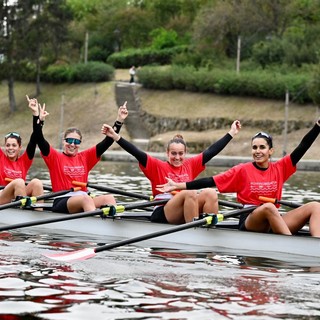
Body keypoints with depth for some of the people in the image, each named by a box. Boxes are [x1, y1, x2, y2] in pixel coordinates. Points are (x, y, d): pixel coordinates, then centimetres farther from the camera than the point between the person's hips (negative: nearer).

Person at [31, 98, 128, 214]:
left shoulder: (85, 157, 18)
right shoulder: (55, 157, 8)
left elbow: (107, 142, 14)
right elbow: (40, 140, -7)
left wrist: (119, 121, 5)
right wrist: (39, 120, -22)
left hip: (83, 201, 5)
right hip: (61, 203, -5)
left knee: (109, 198, -22)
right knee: (86, 199, -35)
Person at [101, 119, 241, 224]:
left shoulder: (190, 165, 17)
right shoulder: (157, 166, 6)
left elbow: (211, 151, 20)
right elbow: (136, 153, -6)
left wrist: (231, 133, 22)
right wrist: (115, 137, -18)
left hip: (185, 215, 5)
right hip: (162, 216, -4)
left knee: (210, 192, -19)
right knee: (189, 192, -30)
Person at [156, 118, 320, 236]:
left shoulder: (279, 168, 10)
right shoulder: (242, 170, 2)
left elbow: (302, 148, 6)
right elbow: (211, 181, -2)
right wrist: (178, 186, -9)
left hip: (275, 223, 4)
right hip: (249, 223, -4)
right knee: (268, 207, -38)